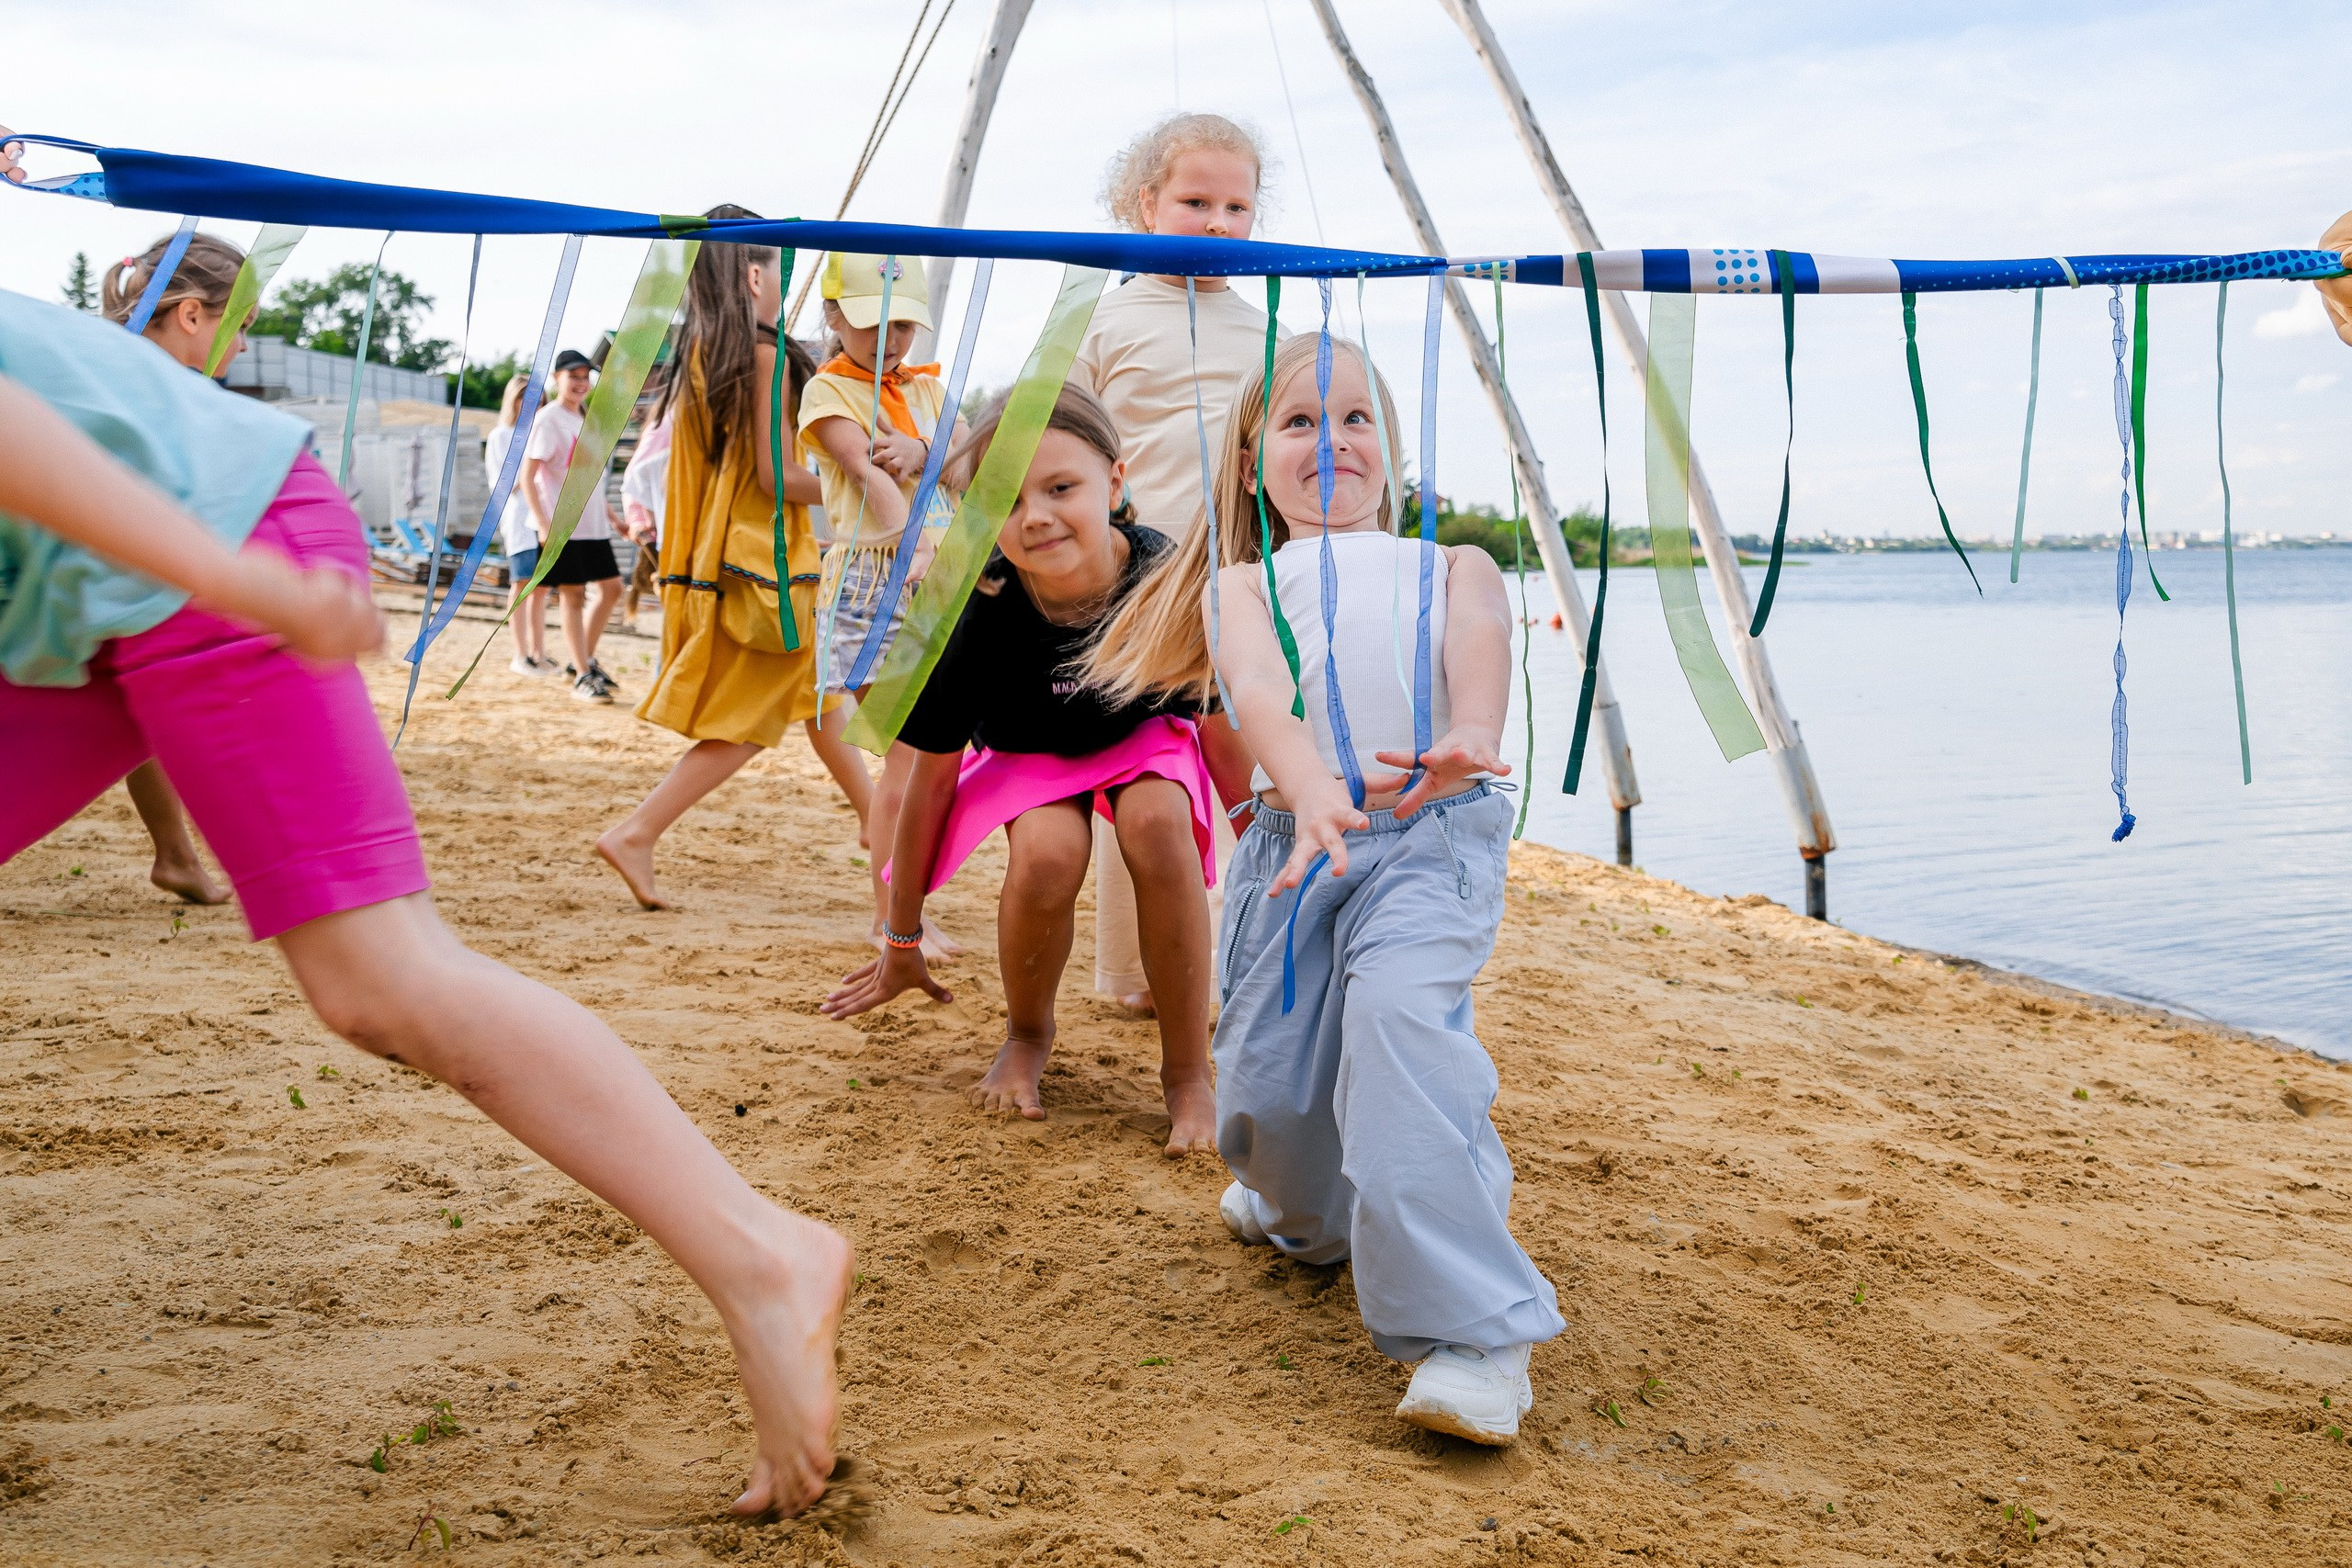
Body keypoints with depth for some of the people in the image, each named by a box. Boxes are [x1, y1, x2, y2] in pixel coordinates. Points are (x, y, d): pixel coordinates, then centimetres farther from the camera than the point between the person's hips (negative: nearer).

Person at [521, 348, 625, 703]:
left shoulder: (584, 420, 16)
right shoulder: (547, 419, -9)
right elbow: (527, 475, -14)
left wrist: (611, 516, 21)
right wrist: (542, 522, -23)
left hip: (592, 524, 8)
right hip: (560, 525, -8)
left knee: (611, 586, 9)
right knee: (572, 594, -4)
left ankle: (584, 660, 21)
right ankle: (582, 677, 2)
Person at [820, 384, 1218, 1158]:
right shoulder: (981, 613, -30)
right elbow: (932, 775, -16)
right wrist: (903, 937, -6)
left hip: (1143, 738, 0)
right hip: (1028, 753, 0)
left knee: (1157, 820, -33)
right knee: (1048, 851, -32)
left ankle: (1188, 1073, -14)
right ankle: (1027, 1036, 1)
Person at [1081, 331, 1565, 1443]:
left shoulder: (1453, 568, 18)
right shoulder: (1244, 583, 16)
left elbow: (1478, 653, -5)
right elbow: (1258, 689, -7)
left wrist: (1467, 740, -31)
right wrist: (1310, 788, -30)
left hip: (1433, 833, -2)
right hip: (1294, 839, 2)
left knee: (1400, 1013, -29)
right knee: (1269, 1082, 1)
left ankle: (1473, 1328, -26)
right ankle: (1304, 1212, 39)